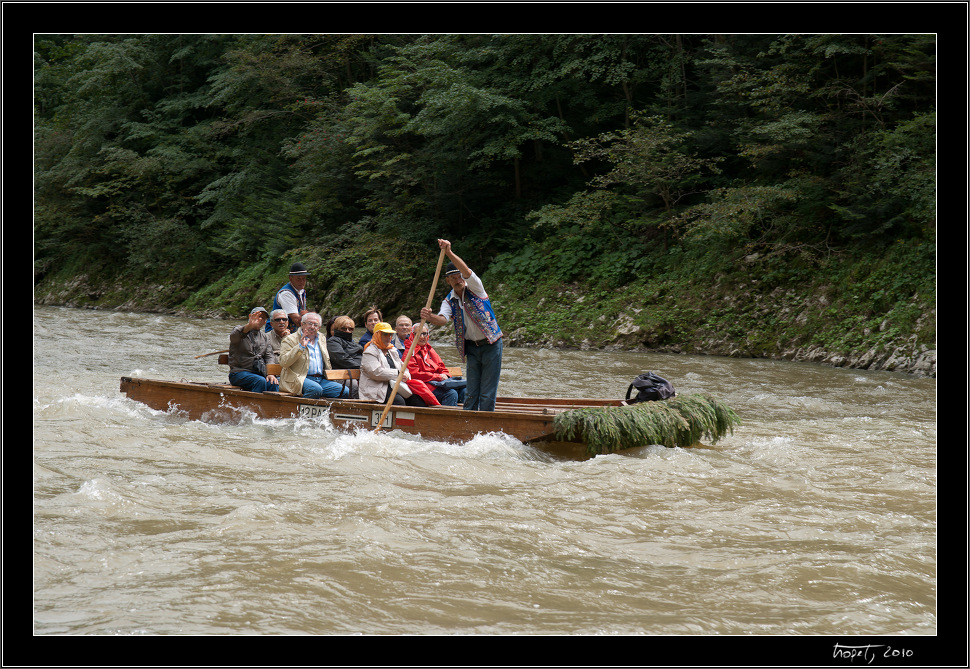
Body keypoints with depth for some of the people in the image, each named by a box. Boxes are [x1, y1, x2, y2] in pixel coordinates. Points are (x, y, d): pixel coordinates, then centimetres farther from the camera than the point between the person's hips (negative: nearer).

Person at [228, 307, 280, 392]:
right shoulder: (239, 330, 3)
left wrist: (270, 373, -8)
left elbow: (269, 356, 12)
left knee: (274, 383, -27)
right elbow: (233, 336, -23)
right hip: (239, 372, -4)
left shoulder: (265, 336, 21)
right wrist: (249, 326, -43)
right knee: (261, 381, -33)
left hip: (259, 373, 4)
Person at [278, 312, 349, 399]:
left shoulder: (321, 339, 22)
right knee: (316, 389, -38)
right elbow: (283, 363, -11)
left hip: (321, 379, 6)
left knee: (345, 391, -15)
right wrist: (300, 347, -16)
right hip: (299, 379, -6)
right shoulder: (291, 340, 2)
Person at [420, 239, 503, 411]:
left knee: (488, 394, -4)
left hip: (491, 345, -4)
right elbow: (443, 318, -16)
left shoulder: (474, 288, -6)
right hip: (471, 347, 4)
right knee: (471, 392, 5)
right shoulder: (449, 301, 4)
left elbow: (466, 271, -27)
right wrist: (430, 317, -39)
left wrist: (449, 253, -40)